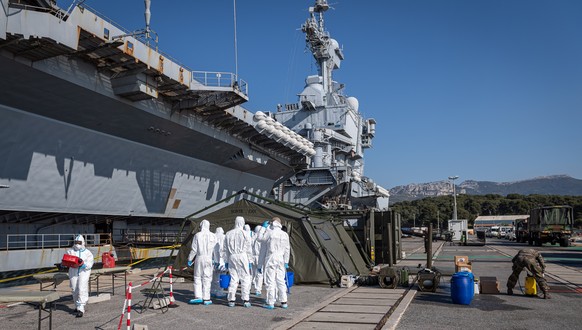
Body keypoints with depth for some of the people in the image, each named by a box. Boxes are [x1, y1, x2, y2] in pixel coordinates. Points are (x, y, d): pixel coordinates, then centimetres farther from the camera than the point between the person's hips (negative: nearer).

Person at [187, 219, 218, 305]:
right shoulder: (213, 236, 1)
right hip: (209, 259, 1)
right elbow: (215, 250, 1)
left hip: (199, 258, -1)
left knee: (197, 277, 8)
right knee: (207, 279, 5)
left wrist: (189, 259, 7)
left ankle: (198, 297, 1)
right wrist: (216, 261, 9)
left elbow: (194, 249, -2)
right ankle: (206, 298, 7)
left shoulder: (197, 235, -2)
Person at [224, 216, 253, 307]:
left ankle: (231, 300, 7)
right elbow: (248, 249, -3)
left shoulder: (228, 234, 9)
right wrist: (250, 261, 3)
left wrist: (226, 261, 16)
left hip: (232, 257, 4)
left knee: (233, 279, 8)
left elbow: (225, 249, 11)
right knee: (245, 279, 1)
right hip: (242, 256, -4)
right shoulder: (245, 234, -2)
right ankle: (245, 300, -2)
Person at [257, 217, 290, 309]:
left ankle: (270, 302, 2)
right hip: (280, 260, 5)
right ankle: (284, 302, 12)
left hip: (271, 259, -5)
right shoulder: (285, 235, 7)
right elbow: (287, 249, 7)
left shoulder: (269, 233, -7)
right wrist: (286, 262, 11)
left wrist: (263, 227, 12)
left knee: (270, 281, 0)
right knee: (281, 281, 11)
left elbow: (259, 238, 5)